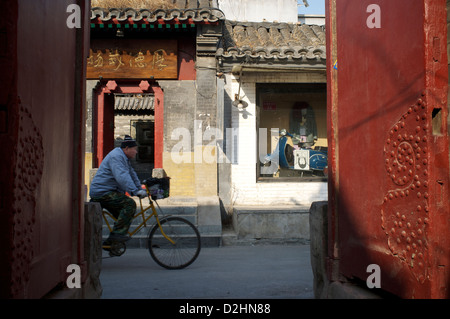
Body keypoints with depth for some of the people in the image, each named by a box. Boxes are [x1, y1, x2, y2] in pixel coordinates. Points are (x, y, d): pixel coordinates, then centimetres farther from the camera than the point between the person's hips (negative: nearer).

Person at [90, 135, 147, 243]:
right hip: (102, 192, -11)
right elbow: (122, 177, -31)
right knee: (130, 204, -22)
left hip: (107, 193, 11)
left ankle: (111, 241, 20)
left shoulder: (124, 158, 18)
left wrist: (140, 189, 21)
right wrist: (135, 191, -36)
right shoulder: (116, 156, -18)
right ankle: (118, 233, -23)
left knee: (123, 216, 13)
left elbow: (132, 174, 26)